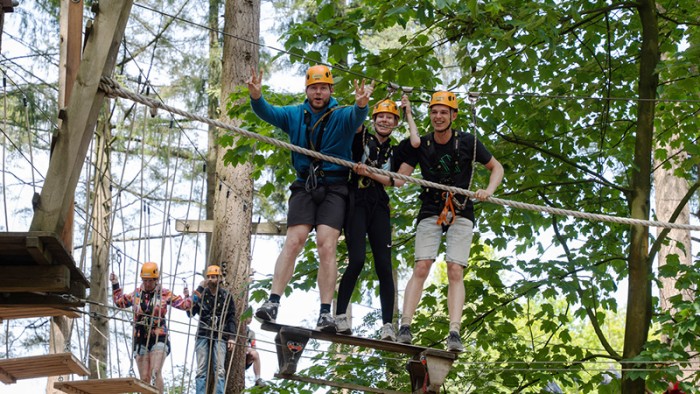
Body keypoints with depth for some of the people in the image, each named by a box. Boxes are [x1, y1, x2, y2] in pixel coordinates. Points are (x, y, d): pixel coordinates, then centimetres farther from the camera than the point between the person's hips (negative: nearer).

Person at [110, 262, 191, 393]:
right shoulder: (136, 294, 11)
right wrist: (115, 285, 23)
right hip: (141, 339, 3)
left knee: (155, 372, -21)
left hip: (159, 338, -3)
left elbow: (184, 304, 5)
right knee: (144, 378, 2)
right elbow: (119, 302, 26)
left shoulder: (164, 294, 2)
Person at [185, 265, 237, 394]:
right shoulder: (201, 294, 9)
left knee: (219, 370, -9)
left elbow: (231, 318, 7)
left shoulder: (226, 296, 8)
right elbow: (191, 313, 2)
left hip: (220, 336, -1)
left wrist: (232, 337, -2)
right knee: (201, 371, -3)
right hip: (203, 335, 1)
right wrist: (188, 299, -13)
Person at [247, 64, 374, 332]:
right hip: (304, 186, 2)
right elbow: (268, 113, -3)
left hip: (334, 188, -2)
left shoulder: (342, 116, 2)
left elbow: (357, 117, -19)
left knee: (327, 244, -13)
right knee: (293, 241, -11)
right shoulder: (295, 115, 10)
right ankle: (273, 303, -15)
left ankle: (326, 313, -14)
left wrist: (361, 105, -44)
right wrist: (256, 97, -26)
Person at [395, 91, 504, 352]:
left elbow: (497, 168, 8)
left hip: (461, 214, -1)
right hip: (431, 212, 1)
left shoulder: (467, 142, -2)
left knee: (455, 271, -12)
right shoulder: (421, 145, 1)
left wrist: (488, 191, -11)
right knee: (421, 267, -14)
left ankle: (454, 333, -18)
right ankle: (405, 326, -18)